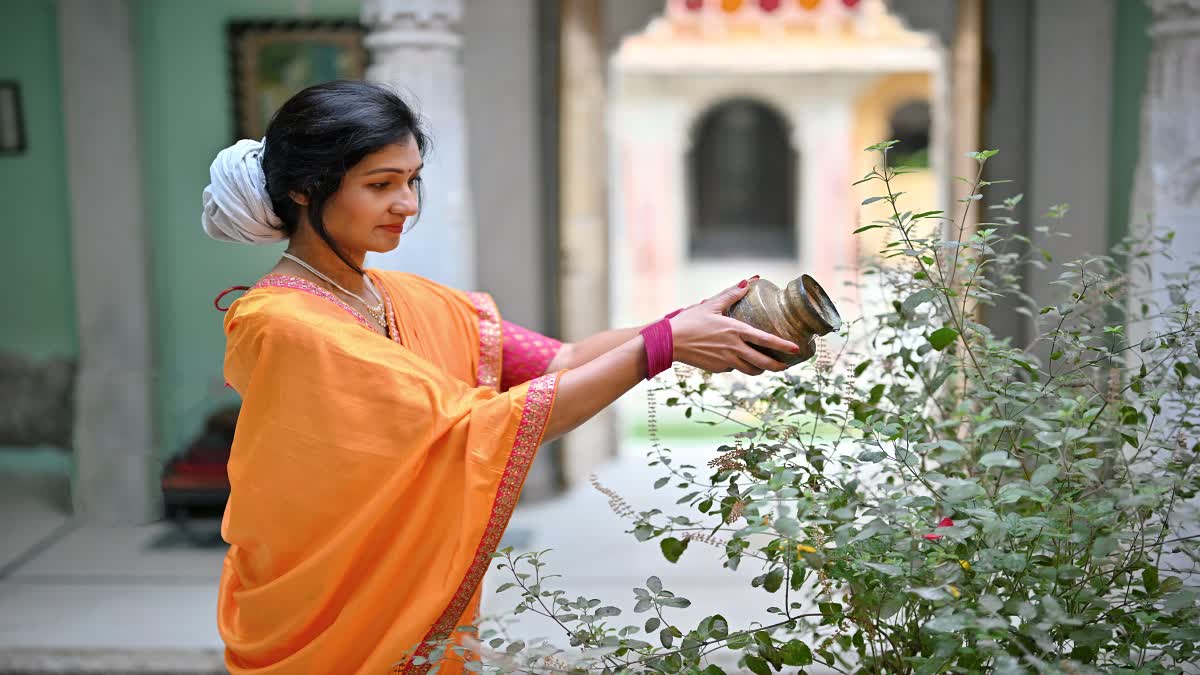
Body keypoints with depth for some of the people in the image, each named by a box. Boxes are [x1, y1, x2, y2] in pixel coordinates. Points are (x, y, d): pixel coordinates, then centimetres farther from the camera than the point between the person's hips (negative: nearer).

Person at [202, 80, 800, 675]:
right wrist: (664, 343, -25)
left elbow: (559, 362, -6)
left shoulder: (411, 303, 3)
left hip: (424, 626, 7)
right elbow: (477, 429, -26)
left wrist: (690, 323, -20)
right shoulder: (285, 324, -21)